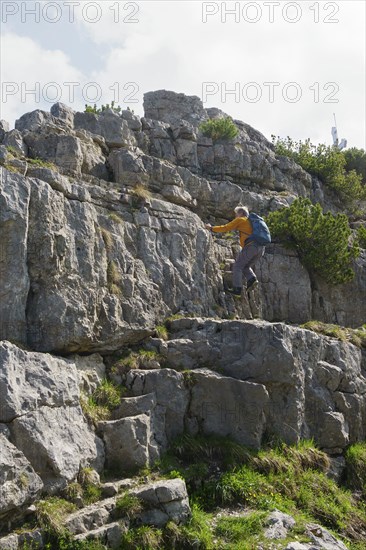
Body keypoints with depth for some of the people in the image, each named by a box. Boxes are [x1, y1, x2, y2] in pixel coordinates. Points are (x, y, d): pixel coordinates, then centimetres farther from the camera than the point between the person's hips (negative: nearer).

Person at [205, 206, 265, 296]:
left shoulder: (240, 220, 11)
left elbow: (225, 228, 9)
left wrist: (211, 228, 18)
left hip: (251, 246, -7)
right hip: (261, 248, 7)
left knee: (237, 266, 1)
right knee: (246, 266, 20)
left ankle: (237, 289, -8)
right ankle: (252, 279, -6)